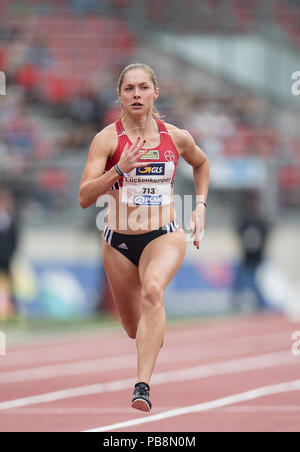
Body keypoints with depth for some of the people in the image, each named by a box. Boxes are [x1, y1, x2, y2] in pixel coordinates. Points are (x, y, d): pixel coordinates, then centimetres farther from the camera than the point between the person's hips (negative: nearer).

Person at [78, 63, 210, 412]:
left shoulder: (177, 137, 0)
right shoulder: (107, 139, -7)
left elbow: (201, 164, 24)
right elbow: (84, 197, -14)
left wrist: (200, 206, 13)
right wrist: (119, 168, -25)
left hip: (165, 237, -1)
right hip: (119, 242, 1)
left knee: (152, 291, -33)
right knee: (135, 329, 14)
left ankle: (143, 386, -40)